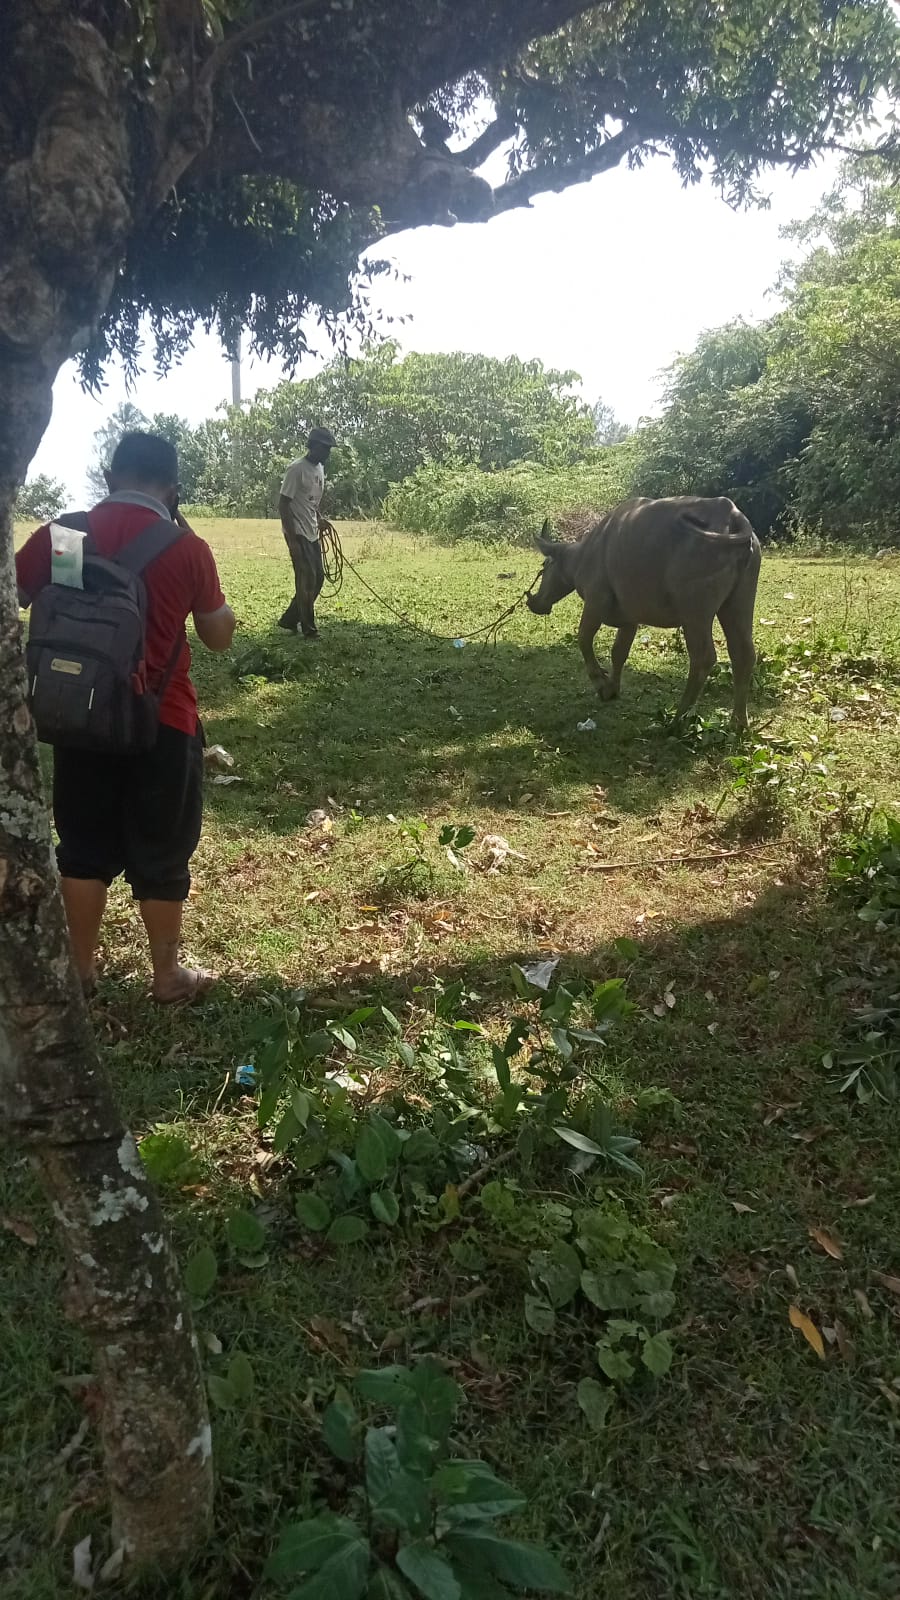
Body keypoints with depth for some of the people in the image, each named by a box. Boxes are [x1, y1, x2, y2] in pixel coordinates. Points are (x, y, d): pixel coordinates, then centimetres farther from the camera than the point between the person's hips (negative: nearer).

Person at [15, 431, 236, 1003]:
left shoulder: (61, 535, -2)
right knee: (161, 854, 10)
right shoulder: (188, 549, -8)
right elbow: (220, 636, 4)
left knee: (84, 847, 17)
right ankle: (168, 974, 23)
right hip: (162, 722, -3)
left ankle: (82, 968, 29)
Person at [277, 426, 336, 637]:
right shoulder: (297, 469, -15)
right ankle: (309, 629, 1)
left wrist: (319, 520, 6)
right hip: (298, 533, -9)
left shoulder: (320, 469, 12)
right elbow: (283, 504, -16)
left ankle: (289, 619, 18)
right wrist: (292, 540, -21)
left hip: (312, 533, 9)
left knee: (318, 577, 8)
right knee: (307, 579, -8)